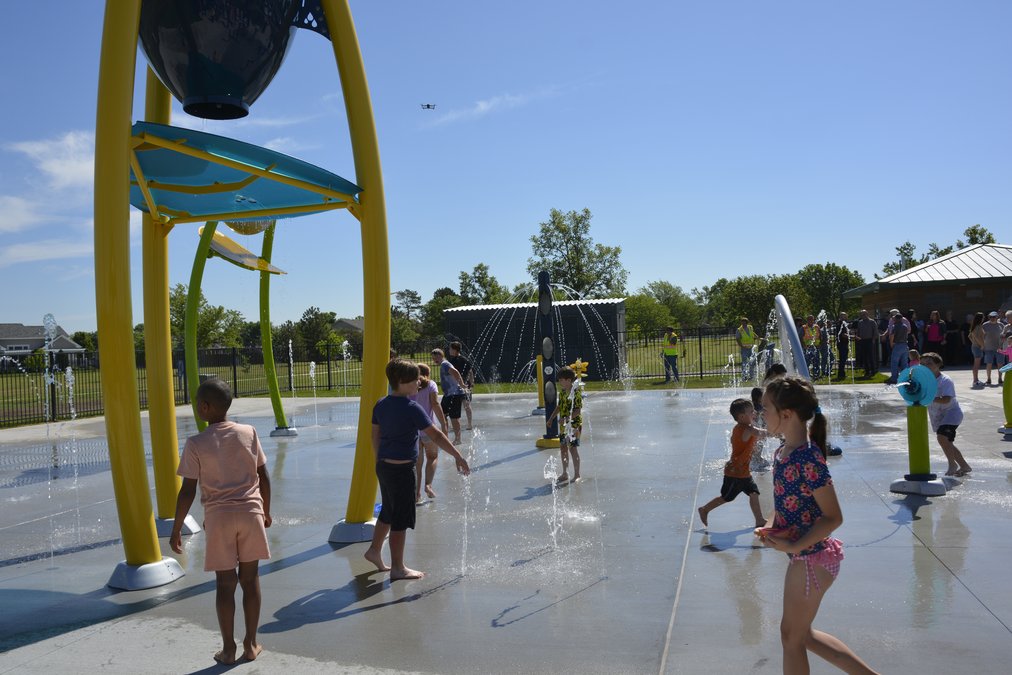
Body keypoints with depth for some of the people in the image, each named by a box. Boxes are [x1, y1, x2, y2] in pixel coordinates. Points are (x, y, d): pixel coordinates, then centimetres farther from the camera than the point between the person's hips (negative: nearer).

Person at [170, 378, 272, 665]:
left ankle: (228, 649, 18)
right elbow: (263, 478, 3)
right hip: (250, 512, 2)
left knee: (225, 583, 9)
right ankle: (250, 644, 20)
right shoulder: (249, 433, -1)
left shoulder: (196, 444, -9)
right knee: (250, 579, 11)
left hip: (218, 517, -2)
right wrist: (266, 511, 16)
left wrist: (176, 529, 3)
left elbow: (187, 491, -8)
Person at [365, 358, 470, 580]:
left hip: (383, 465, 8)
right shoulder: (411, 408, -19)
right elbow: (436, 435, -19)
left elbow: (375, 435, 12)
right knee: (401, 519, 4)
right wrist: (458, 456, -15)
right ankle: (397, 568, 14)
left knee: (388, 511, 24)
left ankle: (374, 551, 37)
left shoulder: (381, 405, 5)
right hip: (402, 469, -8)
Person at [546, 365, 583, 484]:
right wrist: (551, 419, 21)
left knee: (573, 449, -2)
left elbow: (578, 410, -21)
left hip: (574, 424, -8)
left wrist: (567, 419, -30)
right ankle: (565, 475, 22)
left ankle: (576, 475, 10)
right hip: (563, 425, 8)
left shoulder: (576, 392, -17)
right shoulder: (562, 391, 7)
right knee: (563, 448, 12)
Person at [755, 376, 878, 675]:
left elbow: (833, 517, -22)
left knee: (791, 636, 9)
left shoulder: (809, 460, -25)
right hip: (804, 557, 9)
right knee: (802, 634, 22)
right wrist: (771, 529, -2)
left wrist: (793, 547, -21)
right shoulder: (782, 452, 2)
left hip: (810, 558, -9)